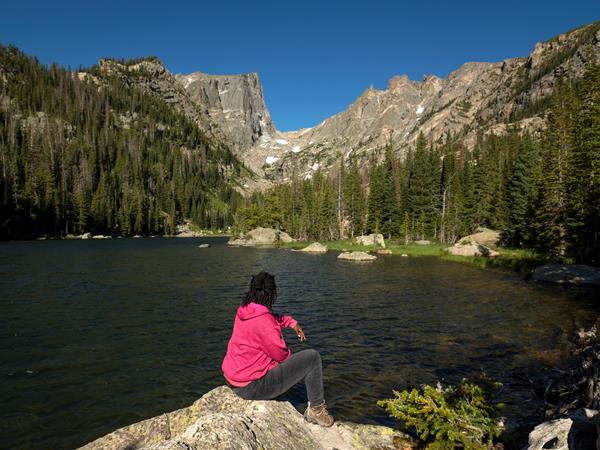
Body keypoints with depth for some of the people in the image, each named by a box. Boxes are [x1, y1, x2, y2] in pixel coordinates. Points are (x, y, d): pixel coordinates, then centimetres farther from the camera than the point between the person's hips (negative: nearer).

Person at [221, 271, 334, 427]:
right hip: (252, 387, -10)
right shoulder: (263, 320, -26)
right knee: (312, 357, -5)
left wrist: (292, 323, 9)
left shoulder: (244, 311, 2)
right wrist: (290, 355, 4)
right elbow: (281, 353, -17)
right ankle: (316, 410, 11)